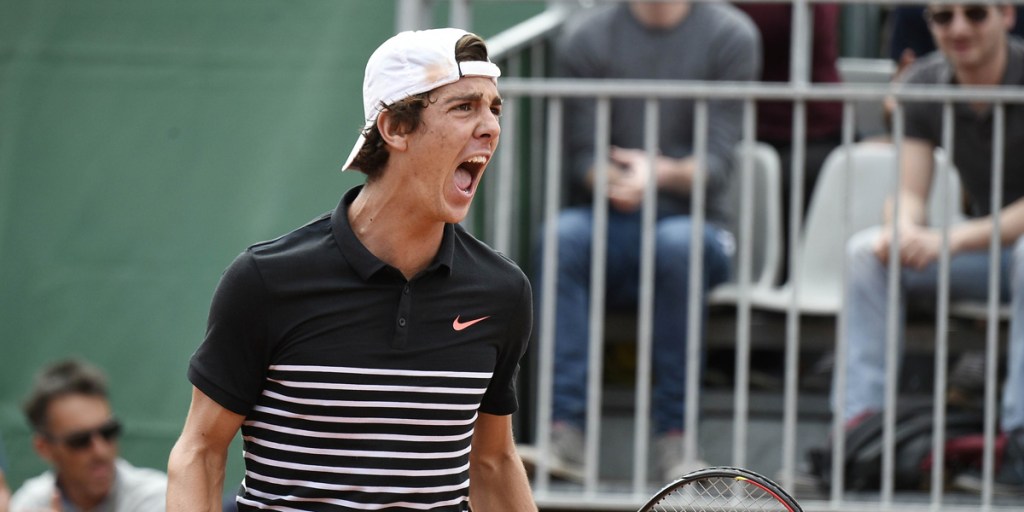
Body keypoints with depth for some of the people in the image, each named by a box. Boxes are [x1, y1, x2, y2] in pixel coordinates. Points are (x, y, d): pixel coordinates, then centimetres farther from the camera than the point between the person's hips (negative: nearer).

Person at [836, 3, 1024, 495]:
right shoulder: (923, 84, -4)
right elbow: (910, 196, -7)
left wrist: (953, 239, -37)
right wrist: (902, 231, -31)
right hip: (983, 242, 5)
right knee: (866, 250, -15)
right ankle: (860, 422, -21)